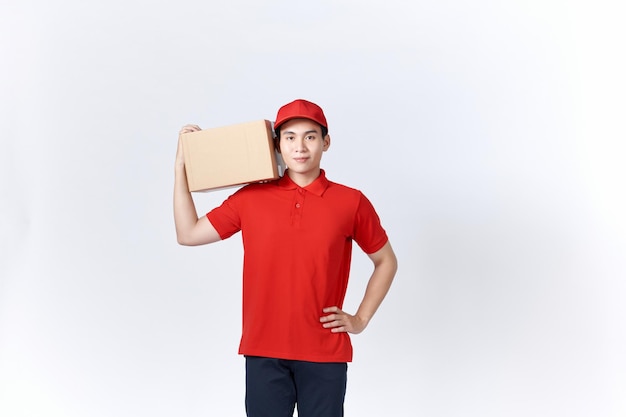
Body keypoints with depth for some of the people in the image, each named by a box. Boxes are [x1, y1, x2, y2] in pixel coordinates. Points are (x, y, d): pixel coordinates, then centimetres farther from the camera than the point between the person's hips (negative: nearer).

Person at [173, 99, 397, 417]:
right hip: (263, 351, 1)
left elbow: (386, 261, 12)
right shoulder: (250, 198, 3)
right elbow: (188, 234, 6)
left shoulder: (351, 202, -1)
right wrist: (181, 165, 3)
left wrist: (361, 319, 3)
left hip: (325, 354, -1)